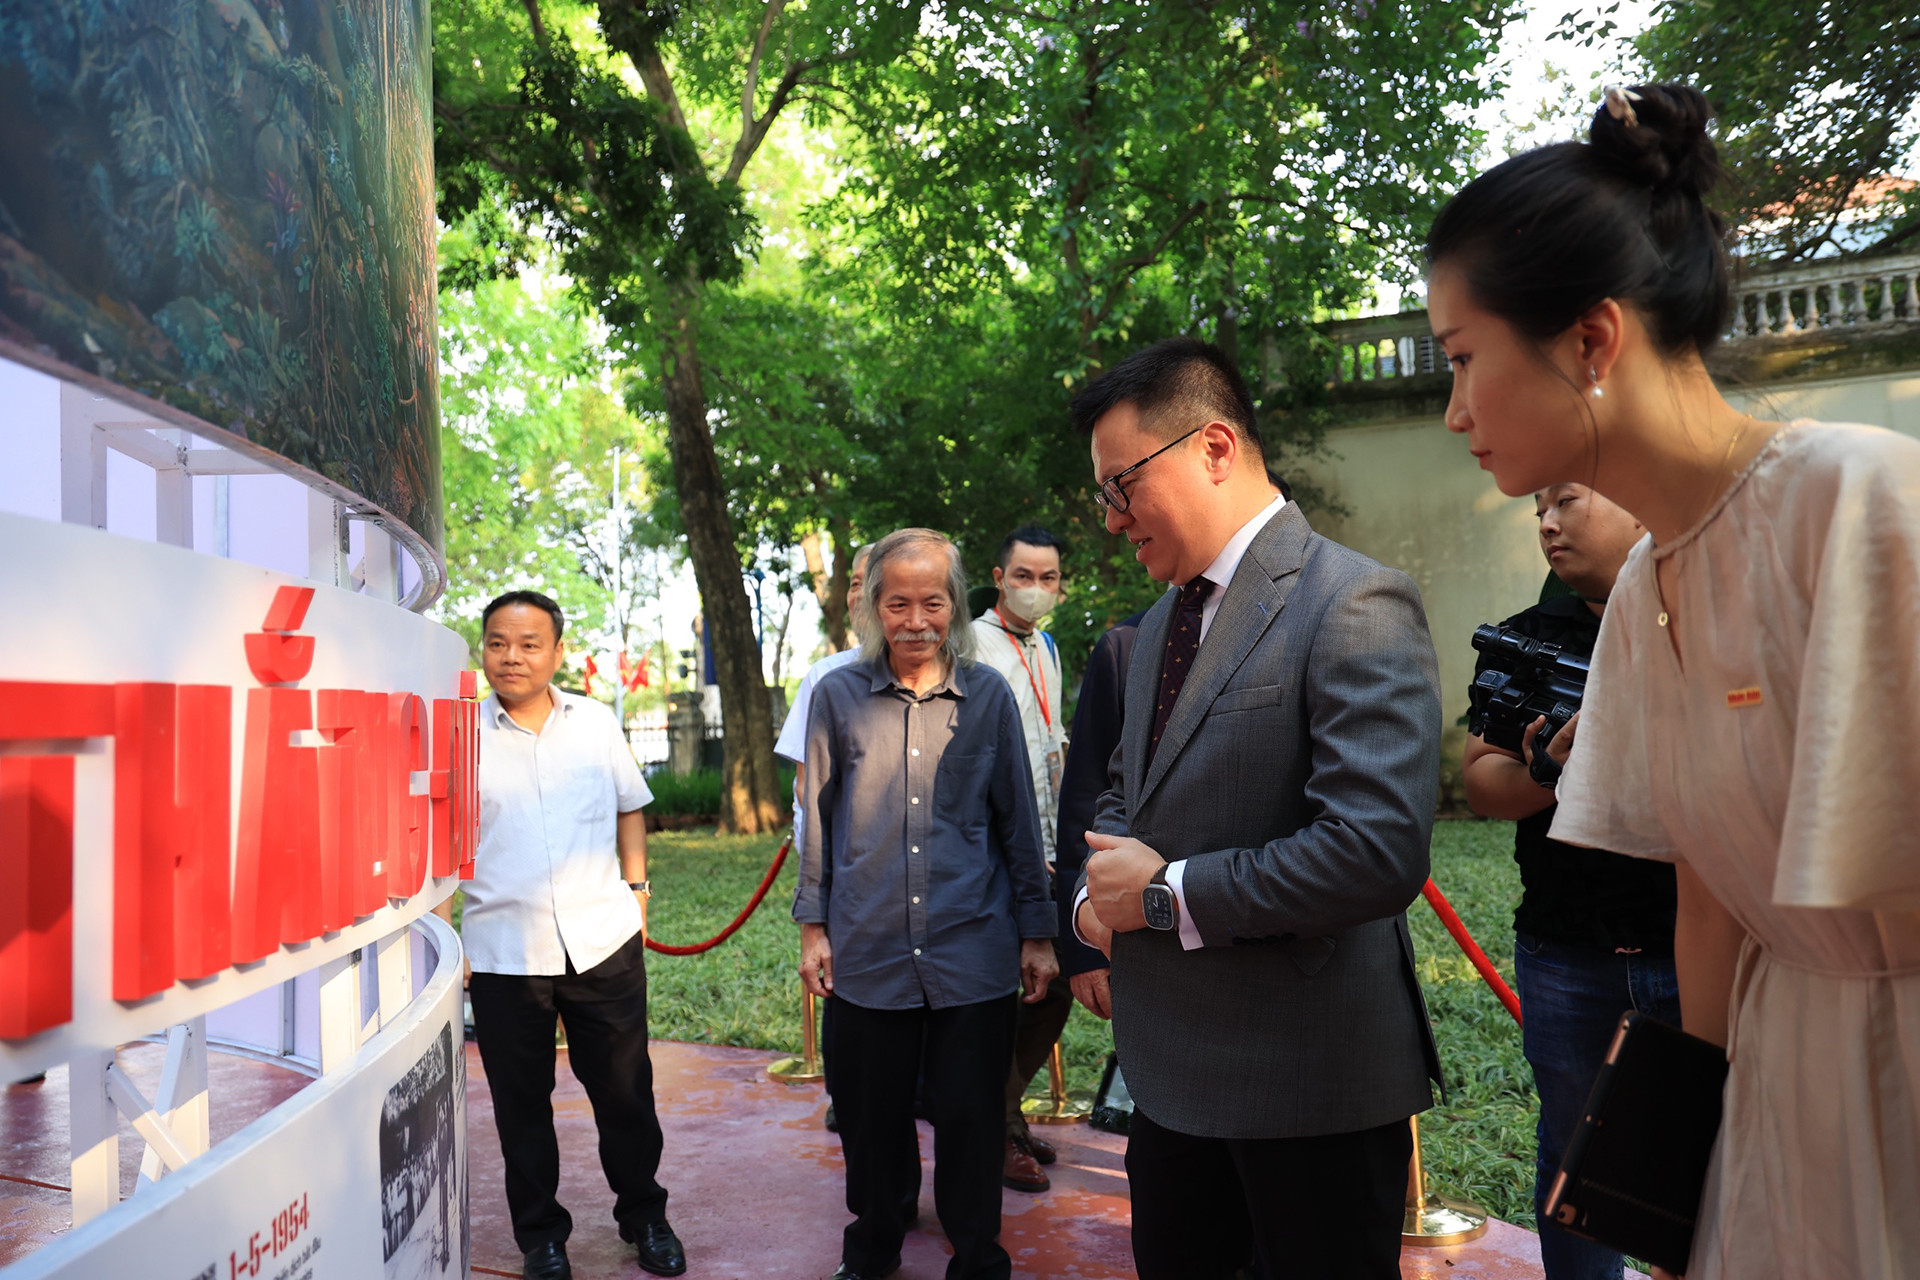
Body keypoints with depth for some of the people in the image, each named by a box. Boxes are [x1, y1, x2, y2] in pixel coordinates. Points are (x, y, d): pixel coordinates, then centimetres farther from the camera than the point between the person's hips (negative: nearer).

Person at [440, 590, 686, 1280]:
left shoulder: (595, 722, 5)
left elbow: (629, 807, 17)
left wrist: (635, 891, 12)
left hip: (603, 940, 1)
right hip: (502, 952, -1)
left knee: (625, 1092, 11)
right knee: (522, 1105, 11)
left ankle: (644, 1217, 32)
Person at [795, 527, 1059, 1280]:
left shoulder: (988, 696, 0)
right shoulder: (839, 696, 1)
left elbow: (1018, 822, 5)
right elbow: (819, 819, 7)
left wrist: (1037, 933, 5)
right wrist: (814, 924, 6)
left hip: (973, 955, 0)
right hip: (868, 955, 1)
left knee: (971, 1119, 8)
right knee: (871, 1117, 13)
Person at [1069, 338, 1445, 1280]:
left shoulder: (1354, 603, -18)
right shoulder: (1160, 624, 11)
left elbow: (1379, 850, -28)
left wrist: (1167, 894, -18)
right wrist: (1097, 892, 1)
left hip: (1310, 1089, -8)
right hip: (1173, 1067, 8)